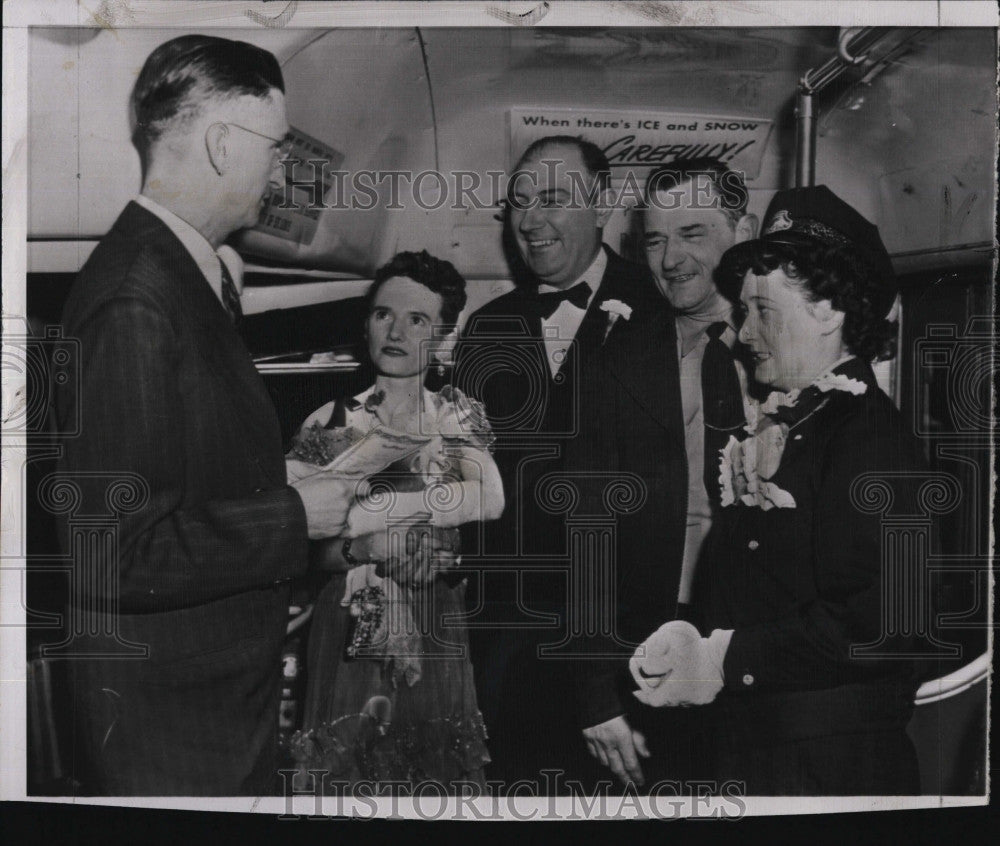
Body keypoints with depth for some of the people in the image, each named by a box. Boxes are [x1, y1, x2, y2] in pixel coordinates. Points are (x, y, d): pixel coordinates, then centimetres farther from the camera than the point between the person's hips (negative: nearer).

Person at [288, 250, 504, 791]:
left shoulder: (459, 413, 3)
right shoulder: (333, 420, 1)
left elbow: (490, 498, -16)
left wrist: (371, 510, -18)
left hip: (434, 636, 1)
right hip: (352, 633, -1)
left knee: (436, 769, 8)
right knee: (347, 766, 7)